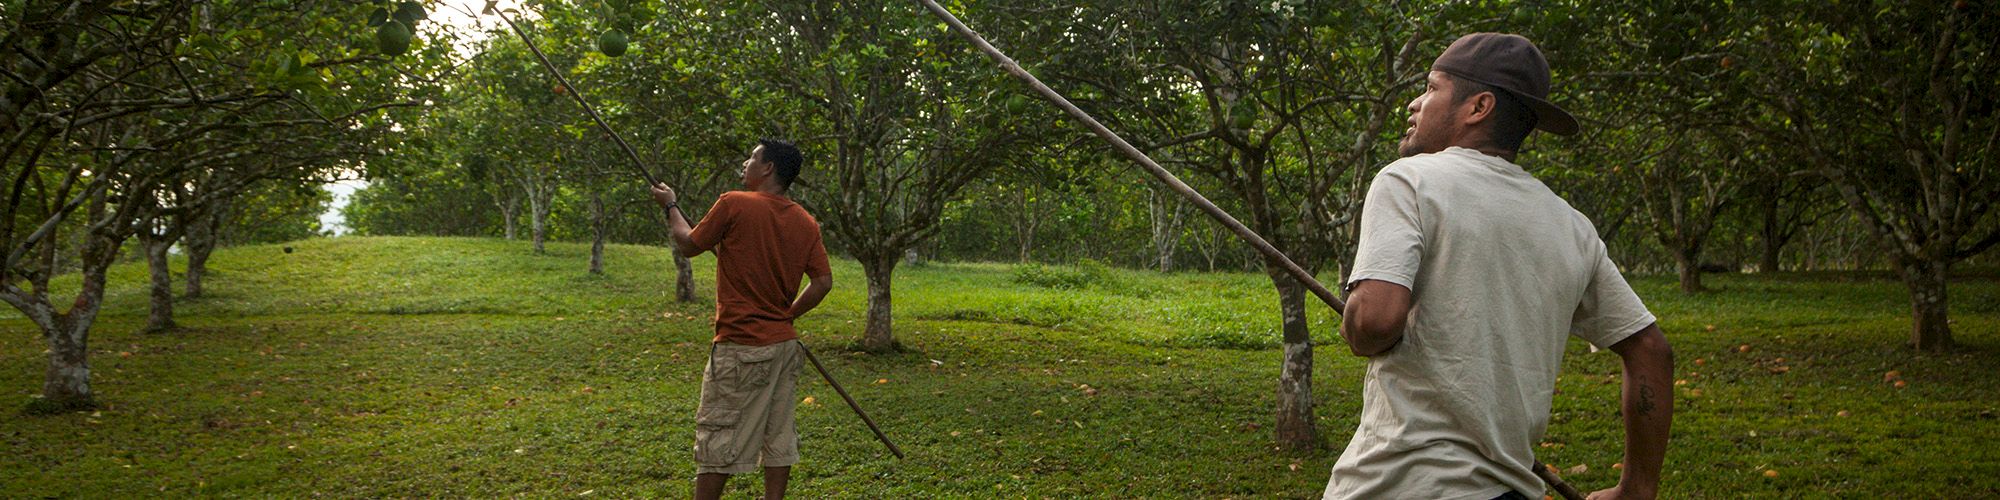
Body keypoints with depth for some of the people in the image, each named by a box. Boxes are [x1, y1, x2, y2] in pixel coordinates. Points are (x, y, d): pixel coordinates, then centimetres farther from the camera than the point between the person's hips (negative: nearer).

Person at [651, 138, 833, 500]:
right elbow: (823, 281, 2)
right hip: (786, 344, 6)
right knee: (779, 434, 11)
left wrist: (670, 206, 17)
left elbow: (688, 245, 0)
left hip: (741, 347, -6)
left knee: (718, 436, 1)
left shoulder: (734, 205, -12)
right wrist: (788, 314, 13)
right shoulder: (806, 223, 5)